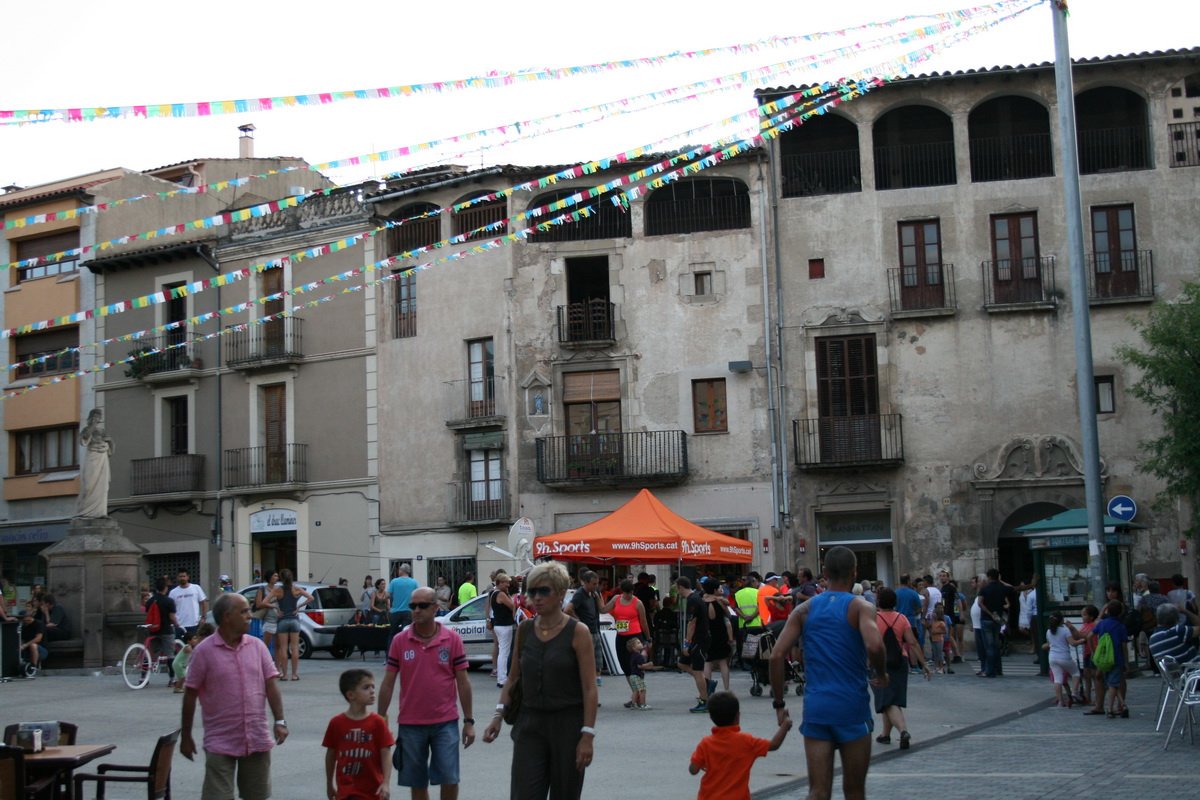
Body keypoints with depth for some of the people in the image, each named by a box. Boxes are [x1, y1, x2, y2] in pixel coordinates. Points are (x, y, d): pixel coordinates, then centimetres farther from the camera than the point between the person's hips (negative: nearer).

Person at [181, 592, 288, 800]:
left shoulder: (257, 646, 4)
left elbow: (271, 684, 3)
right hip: (220, 743, -4)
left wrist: (279, 721, -7)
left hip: (257, 740, 4)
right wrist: (185, 736, 0)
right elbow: (190, 694, -3)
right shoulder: (204, 651, -7)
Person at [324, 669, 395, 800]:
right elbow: (331, 754, 7)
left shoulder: (377, 722, -7)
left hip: (372, 789, 0)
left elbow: (386, 754, -7)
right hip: (346, 789, 0)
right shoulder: (337, 723, -4)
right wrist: (329, 784, 14)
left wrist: (385, 784, -17)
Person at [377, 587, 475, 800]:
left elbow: (462, 682, 1)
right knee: (417, 783, 9)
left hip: (445, 722, -1)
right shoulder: (399, 641, 0)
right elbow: (388, 682, 4)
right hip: (410, 724, 1)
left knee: (449, 779, -5)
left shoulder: (452, 639, -2)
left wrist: (469, 721, 0)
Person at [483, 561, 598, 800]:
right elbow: (513, 678, 14)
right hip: (530, 725, 3)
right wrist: (498, 715, 1)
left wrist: (588, 735, -15)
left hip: (567, 726, -3)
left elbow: (590, 688, -10)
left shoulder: (577, 632, -8)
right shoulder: (524, 630, 5)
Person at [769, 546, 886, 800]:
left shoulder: (805, 610, 7)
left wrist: (779, 704, 5)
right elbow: (874, 645, -23)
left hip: (815, 709, 2)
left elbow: (776, 656, -2)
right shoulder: (860, 607, -4)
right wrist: (881, 674, -3)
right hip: (851, 707, -2)